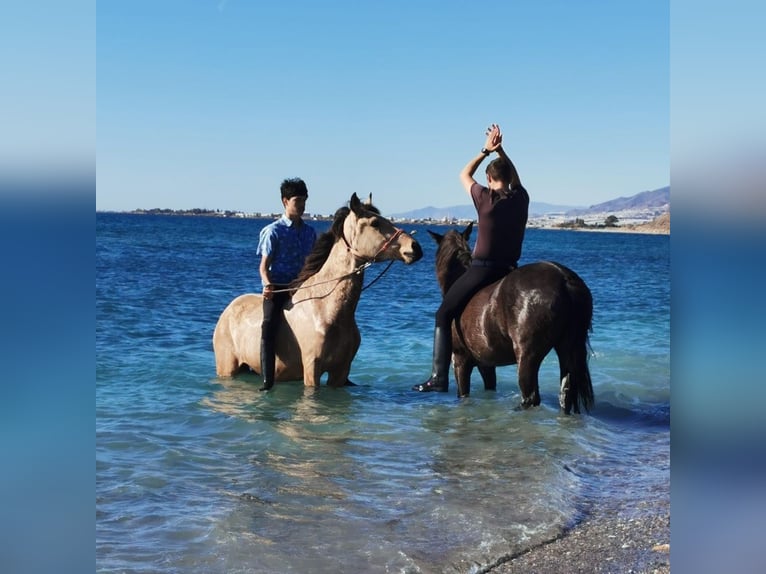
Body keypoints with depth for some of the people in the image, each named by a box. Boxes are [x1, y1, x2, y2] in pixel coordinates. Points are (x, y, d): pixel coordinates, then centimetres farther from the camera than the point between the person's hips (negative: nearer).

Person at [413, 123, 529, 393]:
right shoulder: (521, 198, 2)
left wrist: (486, 150, 12)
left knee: (444, 314, 3)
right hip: (510, 269, 5)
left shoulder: (486, 198, -10)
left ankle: (439, 377, -5)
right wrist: (500, 151, 21)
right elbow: (515, 176, 26)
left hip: (482, 269, -5)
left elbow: (464, 175, 9)